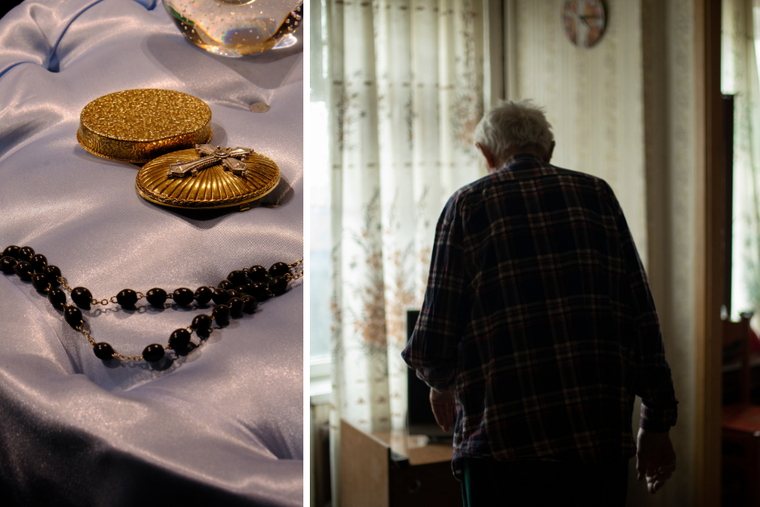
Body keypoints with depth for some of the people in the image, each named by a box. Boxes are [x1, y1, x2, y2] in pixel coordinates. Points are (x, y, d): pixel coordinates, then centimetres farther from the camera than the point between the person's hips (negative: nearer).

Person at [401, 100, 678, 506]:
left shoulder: (468, 204, 1)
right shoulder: (598, 194, 9)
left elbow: (434, 338, -4)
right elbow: (642, 318, 6)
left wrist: (441, 384, 18)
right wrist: (656, 424, 12)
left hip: (504, 438, -2)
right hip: (602, 435, 3)